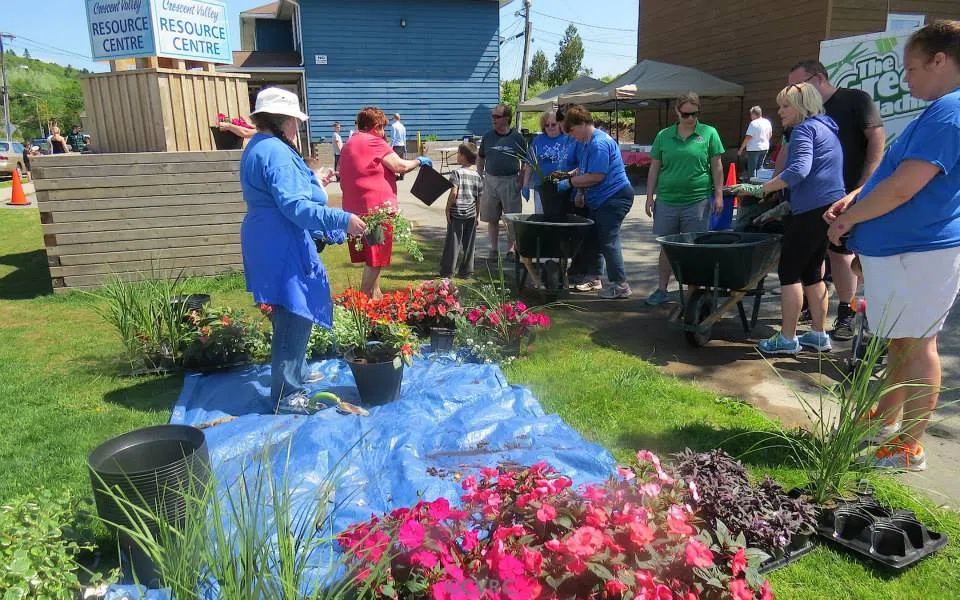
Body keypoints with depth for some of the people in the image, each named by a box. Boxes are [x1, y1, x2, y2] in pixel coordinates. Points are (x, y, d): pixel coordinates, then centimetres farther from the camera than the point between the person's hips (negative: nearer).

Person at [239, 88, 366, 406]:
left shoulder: (257, 147, 16)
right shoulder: (276, 152, -18)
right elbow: (294, 206, -26)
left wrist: (312, 184, 36)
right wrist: (343, 220, -28)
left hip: (269, 245, 11)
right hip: (283, 248, -11)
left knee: (290, 315, 22)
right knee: (294, 317, -4)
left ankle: (296, 372, 37)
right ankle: (287, 392, 4)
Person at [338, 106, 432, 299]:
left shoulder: (349, 145, 18)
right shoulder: (374, 142, -10)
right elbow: (400, 166, -14)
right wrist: (419, 161, 2)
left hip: (355, 209, 9)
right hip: (376, 208, -9)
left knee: (371, 257, 17)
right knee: (375, 259, -2)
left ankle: (375, 296, 24)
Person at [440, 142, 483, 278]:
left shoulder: (457, 173, -10)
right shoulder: (477, 175, 6)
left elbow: (454, 193, -18)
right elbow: (479, 198, 9)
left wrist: (447, 209, -8)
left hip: (457, 213, -5)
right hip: (471, 213, 5)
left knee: (453, 242, 2)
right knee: (468, 244, 10)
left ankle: (447, 270, 7)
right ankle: (466, 271, 15)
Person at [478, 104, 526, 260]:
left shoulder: (517, 138, -1)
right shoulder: (487, 137, 5)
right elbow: (481, 159, 14)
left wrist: (521, 181, -4)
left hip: (510, 182, -2)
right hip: (490, 181, 2)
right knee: (492, 218, 7)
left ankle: (511, 248, 14)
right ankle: (494, 249, 18)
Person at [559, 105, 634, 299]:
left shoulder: (600, 143, -20)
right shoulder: (587, 143, 12)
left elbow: (596, 176, -25)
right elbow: (583, 170, 22)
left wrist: (569, 182, -17)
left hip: (615, 197, -11)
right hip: (598, 200, 11)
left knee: (608, 240, -10)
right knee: (594, 238, 14)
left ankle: (620, 285, -4)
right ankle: (594, 278, 26)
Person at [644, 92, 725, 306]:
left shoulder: (709, 133, 2)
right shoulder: (664, 136, 7)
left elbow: (716, 166, 3)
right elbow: (654, 168, 10)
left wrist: (718, 194, -2)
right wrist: (650, 196, 5)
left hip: (697, 200, -2)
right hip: (666, 200, 2)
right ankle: (661, 290, 20)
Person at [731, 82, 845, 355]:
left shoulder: (804, 129, -8)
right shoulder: (826, 128, 22)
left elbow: (798, 171, -24)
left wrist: (759, 189, -24)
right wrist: (783, 207, 24)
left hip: (812, 210, -10)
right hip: (830, 208, 10)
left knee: (789, 271, -3)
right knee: (812, 271, 16)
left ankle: (787, 338, 1)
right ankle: (818, 334, 22)